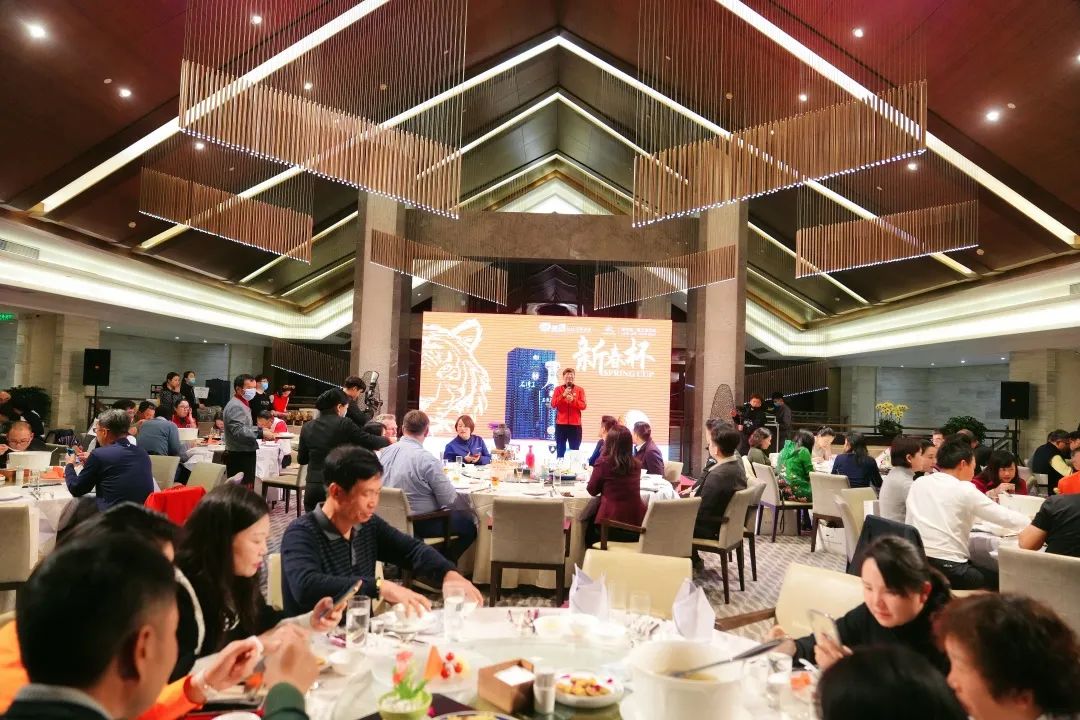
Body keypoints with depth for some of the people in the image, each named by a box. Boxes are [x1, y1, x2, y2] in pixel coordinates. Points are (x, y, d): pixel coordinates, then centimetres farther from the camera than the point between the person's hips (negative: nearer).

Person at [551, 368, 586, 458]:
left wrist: (573, 400, -18)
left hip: (575, 424, 0)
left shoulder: (580, 389, 5)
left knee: (575, 451, 2)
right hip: (561, 424, 0)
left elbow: (583, 406, -3)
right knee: (560, 450, 4)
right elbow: (553, 405, -5)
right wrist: (563, 395, -16)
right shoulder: (558, 389, 5)